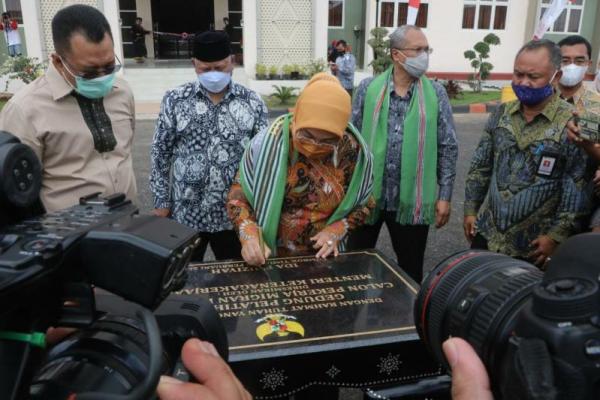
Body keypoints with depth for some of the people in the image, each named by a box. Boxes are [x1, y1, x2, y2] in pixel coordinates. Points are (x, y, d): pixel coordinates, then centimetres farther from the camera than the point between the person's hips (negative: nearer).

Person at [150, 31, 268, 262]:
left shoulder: (252, 103, -1)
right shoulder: (175, 100, -2)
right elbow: (161, 153, 2)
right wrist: (161, 201, 0)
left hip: (235, 215, 0)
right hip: (186, 214, 0)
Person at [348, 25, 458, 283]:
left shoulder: (436, 93, 0)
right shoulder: (368, 88, 0)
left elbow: (448, 148, 1)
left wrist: (444, 196, -2)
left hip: (412, 199, 0)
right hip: (366, 195, 0)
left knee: (411, 269, 15)